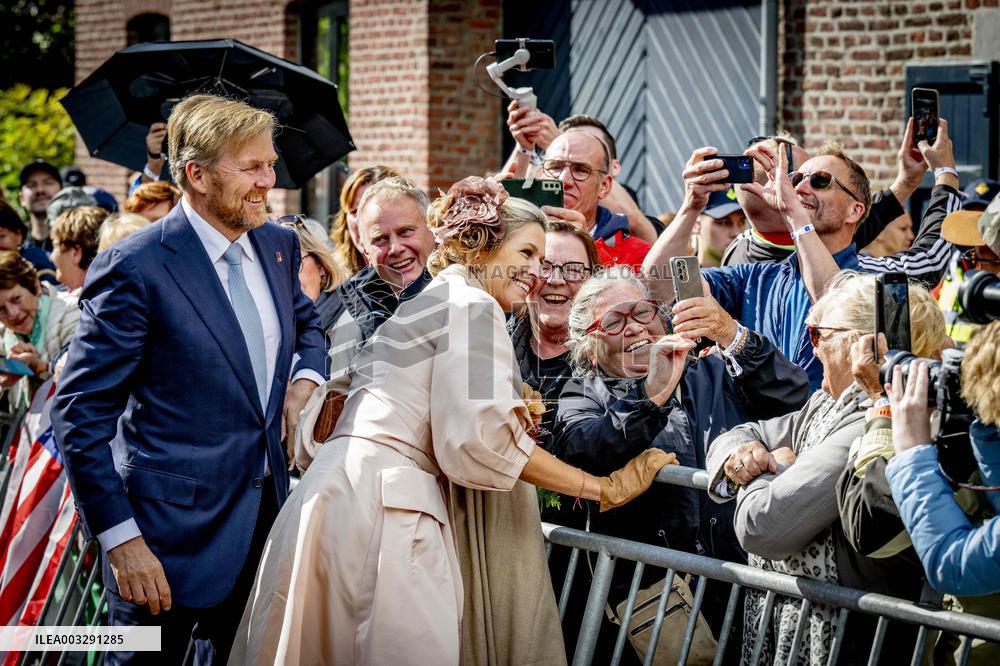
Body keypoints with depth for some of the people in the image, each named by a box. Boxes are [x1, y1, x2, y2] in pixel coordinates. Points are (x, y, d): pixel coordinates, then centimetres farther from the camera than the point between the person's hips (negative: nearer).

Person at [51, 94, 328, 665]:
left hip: (266, 510, 7)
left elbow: (306, 322, 27)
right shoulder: (135, 269, -16)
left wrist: (305, 378, 4)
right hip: (173, 528, -6)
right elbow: (79, 413, -16)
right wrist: (121, 539, -20)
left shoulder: (279, 245, 5)